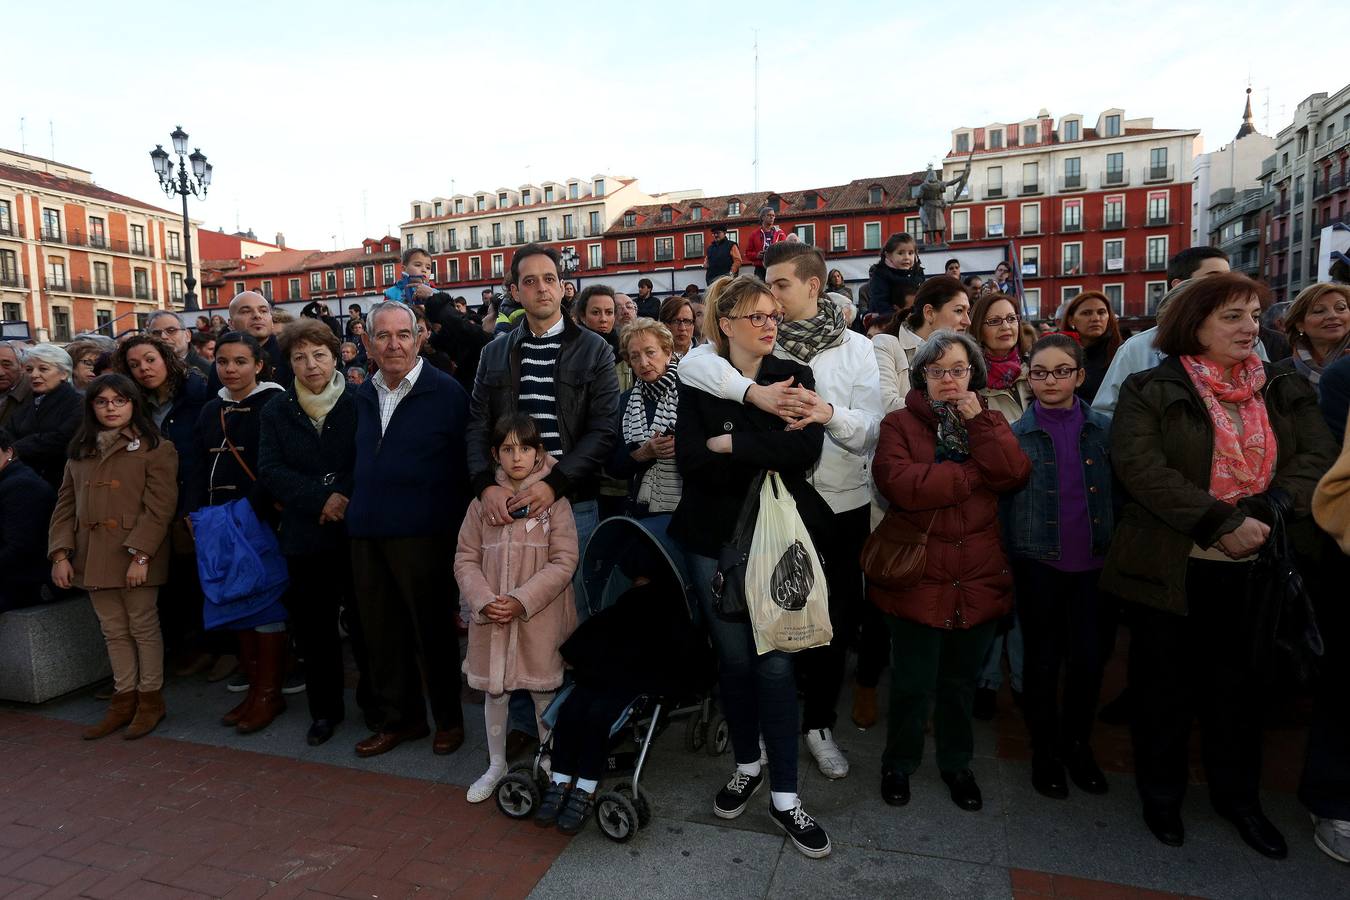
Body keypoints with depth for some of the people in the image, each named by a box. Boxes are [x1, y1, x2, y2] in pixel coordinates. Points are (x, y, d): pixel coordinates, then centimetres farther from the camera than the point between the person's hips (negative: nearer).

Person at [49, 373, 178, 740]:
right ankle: (123, 700, 24)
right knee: (114, 632, 13)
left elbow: (160, 508, -11)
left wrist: (140, 555, -18)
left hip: (135, 557, -5)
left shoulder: (155, 449, -5)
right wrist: (60, 553, 1)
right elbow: (66, 506, 12)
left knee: (143, 627, 4)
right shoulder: (80, 451, 14)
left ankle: (150, 699, 17)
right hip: (92, 557, 5)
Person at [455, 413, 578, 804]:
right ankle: (496, 765, 35)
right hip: (492, 618, 3)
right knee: (494, 691, 14)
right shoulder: (483, 500, 1)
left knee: (544, 691, 9)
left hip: (541, 618, -2)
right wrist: (484, 600, -11)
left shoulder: (553, 498, -7)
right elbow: (465, 558, 4)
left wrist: (521, 600, -16)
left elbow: (564, 561, -10)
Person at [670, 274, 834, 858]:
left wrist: (730, 445, -15)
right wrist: (768, 452, -16)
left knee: (775, 662, 0)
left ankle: (784, 794, 15)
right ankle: (747, 766, 34)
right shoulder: (698, 382, 1)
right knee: (734, 659, 11)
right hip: (715, 539, 1)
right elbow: (691, 460, -14)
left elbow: (806, 450, -15)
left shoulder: (795, 377, 2)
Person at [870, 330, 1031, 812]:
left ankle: (956, 763, 40)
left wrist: (977, 421, -11)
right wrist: (975, 475, -12)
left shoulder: (989, 421, 11)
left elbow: (1015, 474, -6)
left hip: (979, 579, 4)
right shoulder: (900, 423, -2)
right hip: (918, 578, -4)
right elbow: (898, 483, -20)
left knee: (961, 681, 19)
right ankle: (898, 763, 31)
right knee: (913, 685, 7)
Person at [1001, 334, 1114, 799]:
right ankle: (1045, 749, 28)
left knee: (1090, 658, 8)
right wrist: (1006, 560, -6)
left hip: (1094, 564, 2)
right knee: (1042, 660, 9)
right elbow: (1002, 502, -2)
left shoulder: (1104, 430, 1)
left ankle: (1078, 744, 32)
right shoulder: (1016, 435, -3)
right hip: (1039, 565, -1)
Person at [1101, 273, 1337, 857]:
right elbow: (1140, 466, -18)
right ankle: (1161, 794, 29)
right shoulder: (1150, 391, -6)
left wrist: (1266, 513, -20)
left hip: (1254, 568, 4)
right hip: (1172, 568, -4)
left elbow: (1317, 457, -2)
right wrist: (1222, 524, -22)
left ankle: (1237, 796, 37)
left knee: (1240, 685, 17)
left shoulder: (1285, 393, 9)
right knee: (1166, 687, 10)